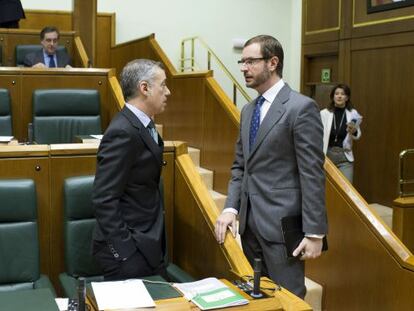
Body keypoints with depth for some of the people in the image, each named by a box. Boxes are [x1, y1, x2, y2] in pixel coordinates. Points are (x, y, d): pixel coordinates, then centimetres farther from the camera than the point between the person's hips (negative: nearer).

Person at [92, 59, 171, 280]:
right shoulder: (123, 132, -19)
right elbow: (104, 199, -21)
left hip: (148, 247, 9)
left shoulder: (142, 125, 9)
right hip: (130, 253, -9)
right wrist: (124, 252, -20)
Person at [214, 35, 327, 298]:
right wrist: (231, 208, 1)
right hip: (249, 221, 7)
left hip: (282, 223, -7)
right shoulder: (248, 110, 13)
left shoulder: (301, 107, -11)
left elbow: (312, 174, -14)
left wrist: (315, 232, -16)